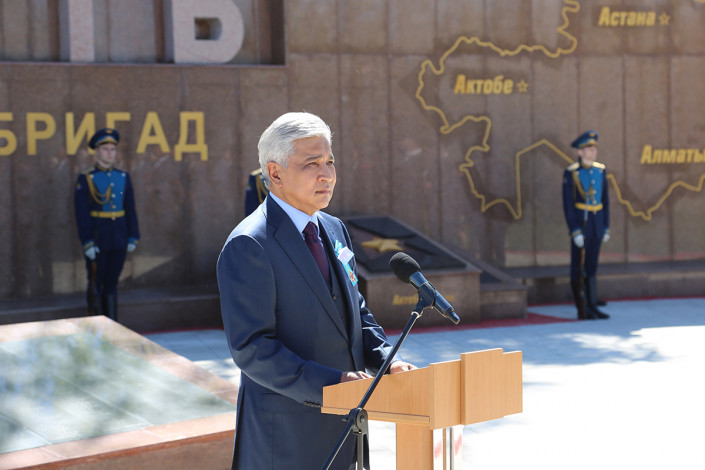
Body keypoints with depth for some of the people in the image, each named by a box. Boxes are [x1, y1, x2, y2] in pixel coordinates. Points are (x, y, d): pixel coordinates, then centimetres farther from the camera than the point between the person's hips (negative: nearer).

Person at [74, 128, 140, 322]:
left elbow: (131, 210, 9)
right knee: (96, 286, 3)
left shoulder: (124, 177, 7)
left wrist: (133, 238, 4)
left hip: (119, 240, 4)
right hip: (97, 239, -4)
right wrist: (87, 243, -14)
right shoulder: (85, 179, -5)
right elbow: (82, 214, -9)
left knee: (112, 284, 11)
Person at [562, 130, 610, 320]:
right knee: (578, 268, -1)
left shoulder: (600, 170, 6)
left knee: (591, 267, 10)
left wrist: (606, 227, 8)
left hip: (597, 224, 6)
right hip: (579, 222, -6)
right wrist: (574, 231, -19)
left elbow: (605, 200, 11)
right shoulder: (571, 173, -11)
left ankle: (592, 306, 15)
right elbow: (568, 204, -13)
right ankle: (581, 310, 5)